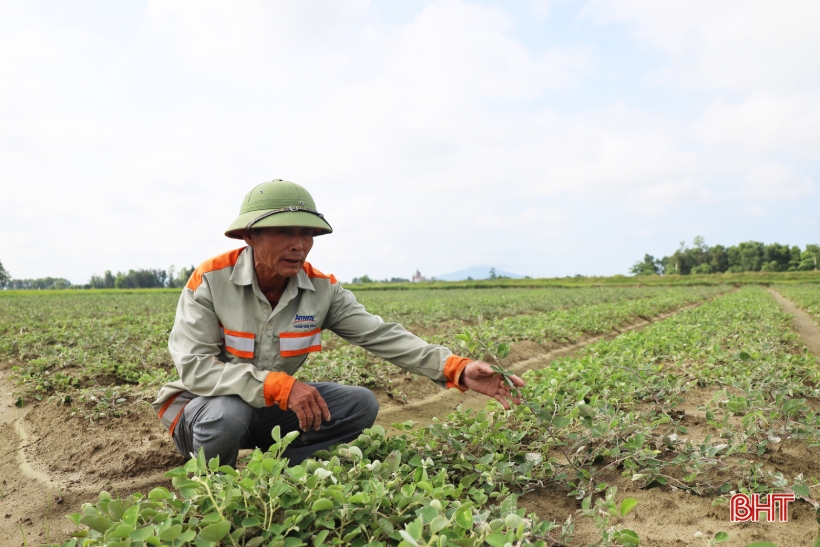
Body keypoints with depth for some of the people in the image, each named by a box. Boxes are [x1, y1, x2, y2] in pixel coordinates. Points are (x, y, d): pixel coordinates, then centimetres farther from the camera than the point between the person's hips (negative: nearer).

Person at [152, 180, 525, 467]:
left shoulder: (321, 289, -12)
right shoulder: (210, 280, -21)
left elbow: (382, 336, -16)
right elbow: (194, 366, -27)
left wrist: (458, 369, -29)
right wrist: (280, 385, -38)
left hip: (271, 409, 4)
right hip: (202, 405, -3)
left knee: (361, 404, -14)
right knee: (228, 415, -38)